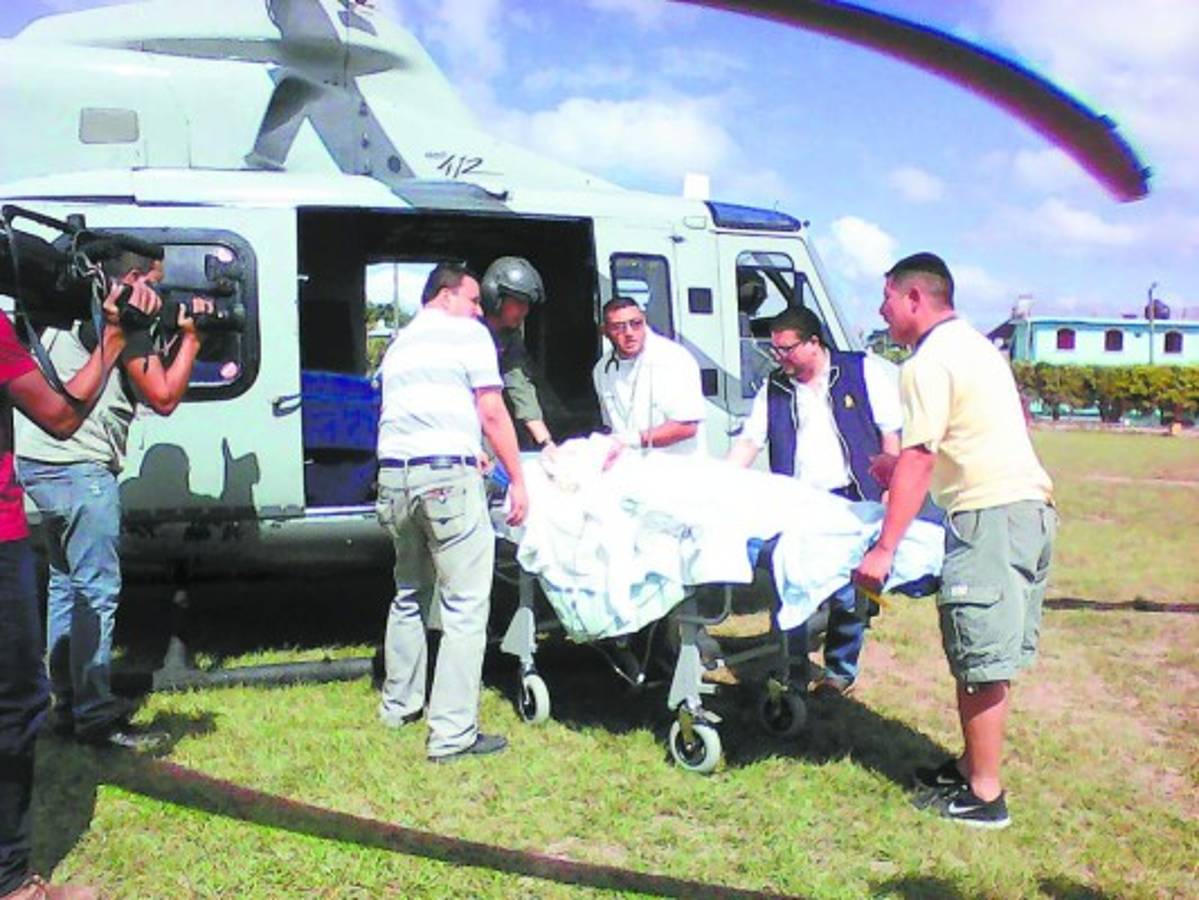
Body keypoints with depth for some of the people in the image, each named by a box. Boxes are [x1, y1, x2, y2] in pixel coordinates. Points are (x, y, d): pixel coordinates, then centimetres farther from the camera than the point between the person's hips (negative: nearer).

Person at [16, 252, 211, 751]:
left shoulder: (76, 310, 22)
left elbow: (150, 379, 21)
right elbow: (164, 397, -10)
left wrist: (181, 337, 13)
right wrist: (191, 337, -1)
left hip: (36, 462, 11)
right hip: (80, 468, -11)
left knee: (66, 583, 15)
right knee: (97, 591, -7)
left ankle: (68, 705, 23)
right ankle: (97, 717, -3)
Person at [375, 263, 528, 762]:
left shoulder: (399, 343, 24)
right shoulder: (468, 333, 4)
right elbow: (492, 414, -4)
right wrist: (517, 480, 0)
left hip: (393, 475, 7)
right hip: (448, 475, -7)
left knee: (409, 596, 22)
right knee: (465, 606, -4)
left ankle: (398, 704, 32)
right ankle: (452, 733, -5)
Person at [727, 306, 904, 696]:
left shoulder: (862, 371, 0)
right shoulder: (774, 388, 10)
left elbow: (891, 433, 0)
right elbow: (749, 441, 9)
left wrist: (889, 492, -6)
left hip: (852, 504, -3)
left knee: (847, 594, 3)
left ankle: (840, 671, 21)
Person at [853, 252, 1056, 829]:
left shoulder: (928, 363, -11)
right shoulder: (971, 343, 20)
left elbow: (918, 461, -19)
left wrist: (884, 550, -20)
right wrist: (901, 466, 33)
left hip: (992, 513, -10)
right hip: (1031, 503, 10)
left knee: (981, 661, -4)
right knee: (985, 655, 16)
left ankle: (984, 797, 5)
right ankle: (972, 766, 26)